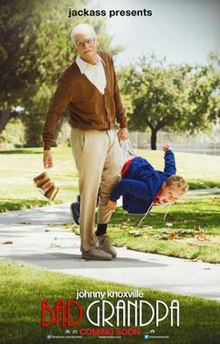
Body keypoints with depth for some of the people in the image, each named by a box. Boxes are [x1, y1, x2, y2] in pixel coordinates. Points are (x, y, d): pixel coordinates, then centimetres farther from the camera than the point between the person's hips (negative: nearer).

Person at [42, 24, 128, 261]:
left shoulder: (106, 60, 1)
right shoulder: (71, 77, -18)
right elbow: (54, 111, -12)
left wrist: (123, 123, 16)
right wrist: (47, 147, -12)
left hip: (110, 134, 7)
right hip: (87, 137, -7)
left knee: (114, 186, 13)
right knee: (90, 192, -2)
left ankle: (101, 234, 31)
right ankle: (88, 246, 10)